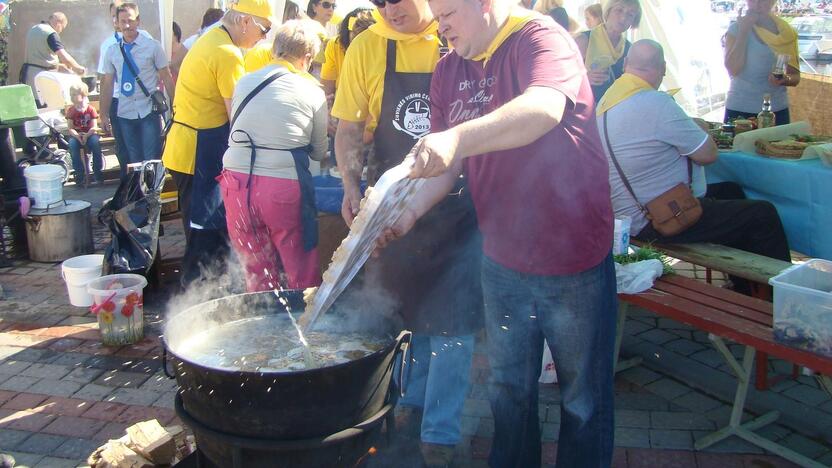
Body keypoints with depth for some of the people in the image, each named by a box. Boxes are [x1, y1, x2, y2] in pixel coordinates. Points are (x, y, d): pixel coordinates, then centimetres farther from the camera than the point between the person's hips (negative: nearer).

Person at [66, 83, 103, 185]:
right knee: (72, 144, -31)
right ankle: (80, 173, -24)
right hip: (76, 135, 1)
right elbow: (71, 128, -5)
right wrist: (78, 136, -25)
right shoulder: (70, 111, 0)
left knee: (95, 142, -33)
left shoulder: (91, 109, -4)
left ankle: (97, 172, -22)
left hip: (90, 134, -1)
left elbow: (94, 127, -10)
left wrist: (86, 135, -27)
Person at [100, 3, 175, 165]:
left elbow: (166, 78, -4)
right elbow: (108, 84, 8)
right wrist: (104, 114, 7)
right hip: (125, 115, 3)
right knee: (134, 160, 12)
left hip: (149, 112, -3)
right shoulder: (112, 51, 4)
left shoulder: (153, 46, -5)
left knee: (152, 160, -1)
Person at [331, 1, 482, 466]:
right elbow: (349, 129, 4)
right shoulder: (367, 48, -1)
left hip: (458, 206, -2)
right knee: (399, 313, 16)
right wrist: (352, 186, -11)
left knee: (451, 323, 2)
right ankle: (412, 401, 40)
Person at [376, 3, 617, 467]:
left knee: (584, 396, 11)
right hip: (502, 256, 6)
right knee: (509, 388, 20)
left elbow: (544, 109, -36)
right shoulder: (448, 71, 6)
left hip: (574, 254, -6)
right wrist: (411, 211, -11)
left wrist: (458, 138, -49)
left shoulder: (541, 38, -15)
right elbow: (448, 163, 6)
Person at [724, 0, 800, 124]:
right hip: (739, 110, -2)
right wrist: (743, 31, -14)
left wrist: (784, 79, -19)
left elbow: (795, 76, 3)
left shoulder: (786, 32, 1)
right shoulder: (736, 29, -4)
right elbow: (733, 69, -16)